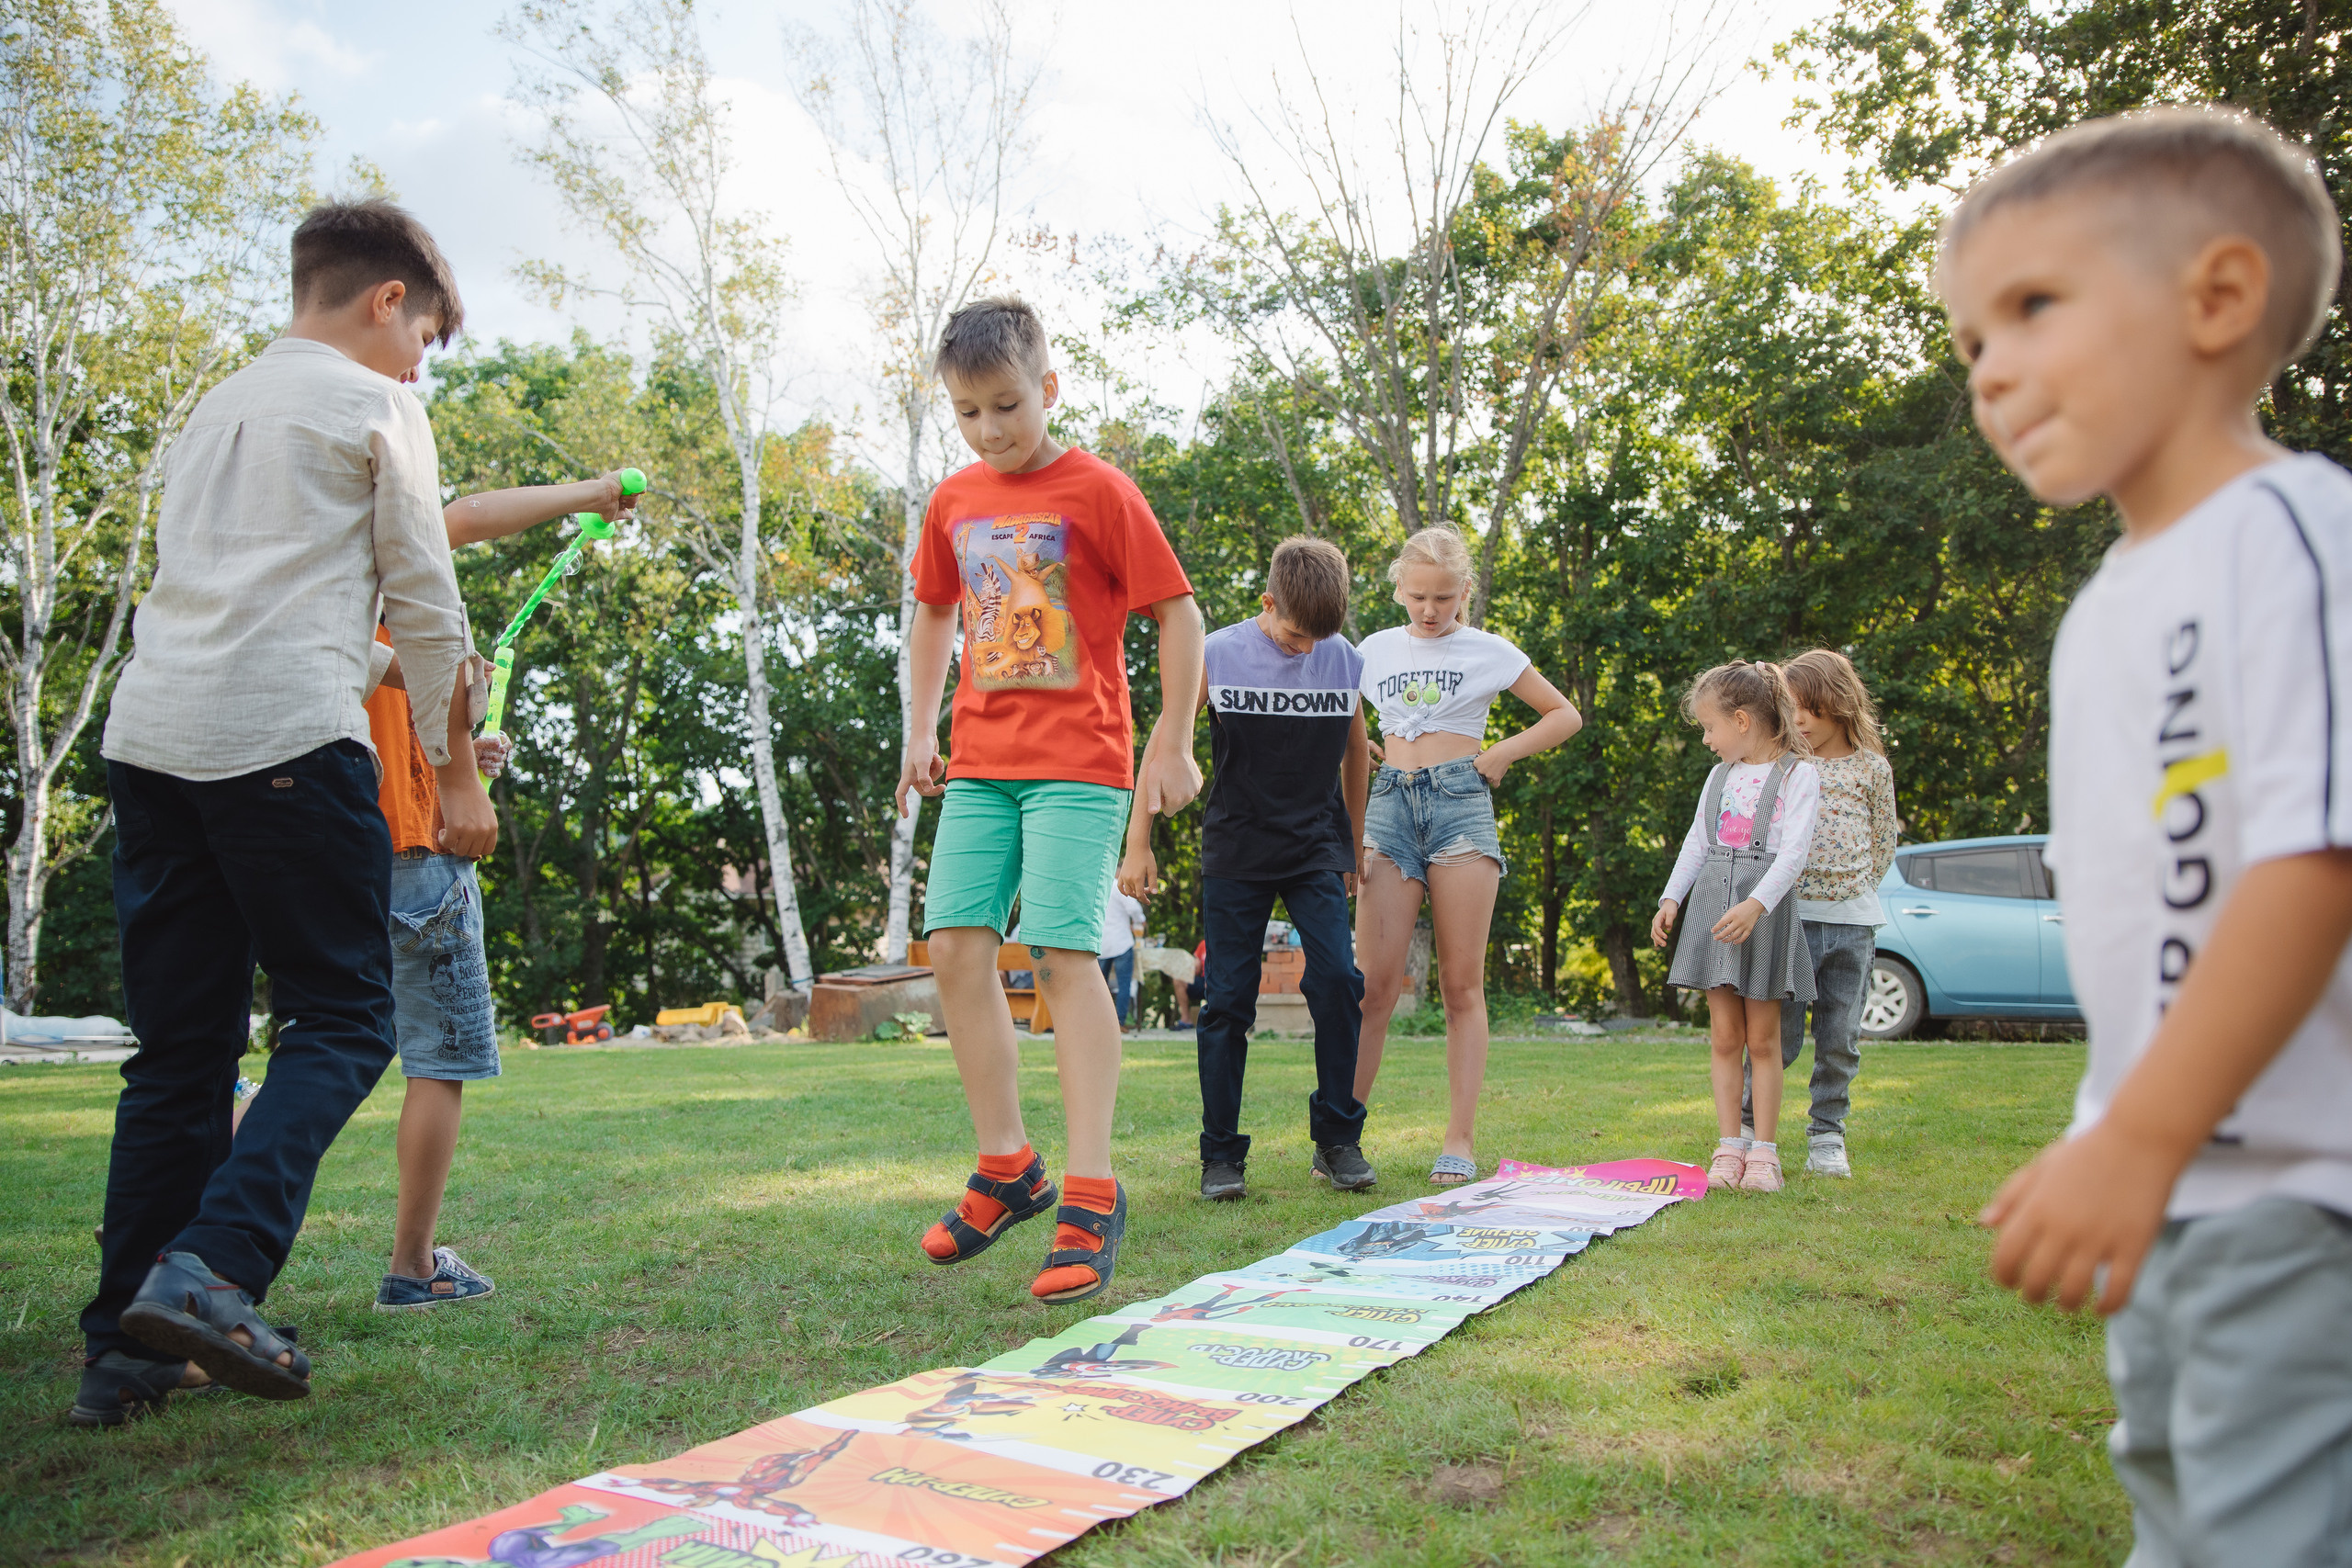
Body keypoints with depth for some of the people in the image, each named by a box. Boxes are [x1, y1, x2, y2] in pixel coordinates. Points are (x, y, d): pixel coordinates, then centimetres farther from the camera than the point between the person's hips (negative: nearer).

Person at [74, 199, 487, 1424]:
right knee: (344, 1018, -1)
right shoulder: (374, 406, 5)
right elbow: (426, 608, 3)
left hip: (148, 734, 7)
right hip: (286, 735, -7)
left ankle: (129, 1347, 9)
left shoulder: (215, 409, 27)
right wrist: (458, 775, 9)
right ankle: (211, 1267, -18)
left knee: (179, 1048, 8)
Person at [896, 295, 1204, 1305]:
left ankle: (1091, 1195, -6)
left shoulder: (1097, 491, -5)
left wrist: (1172, 746, -7)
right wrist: (921, 732, 16)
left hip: (1078, 763, -6)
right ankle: (1005, 1166, 13)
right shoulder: (953, 504, 12)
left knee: (1063, 954, -12)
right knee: (955, 946, -1)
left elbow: (1178, 612, -4)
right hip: (979, 763, 6)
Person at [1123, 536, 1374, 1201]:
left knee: (1338, 978, -12)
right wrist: (1138, 844, 0)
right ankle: (1221, 1154, 9)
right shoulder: (1216, 657, -7)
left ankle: (1337, 1139, 4)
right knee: (1227, 998, -2)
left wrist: (1353, 845, 19)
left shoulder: (1347, 662, -1)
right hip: (1235, 853, -1)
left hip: (1317, 850, 2)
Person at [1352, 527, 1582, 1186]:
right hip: (1389, 805, 2)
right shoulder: (1376, 650, 14)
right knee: (1375, 982, -6)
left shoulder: (1488, 651, 8)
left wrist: (1501, 754, 2)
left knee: (1462, 983, -1)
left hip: (1460, 802, -1)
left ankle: (1460, 1140, 3)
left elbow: (1565, 716, 14)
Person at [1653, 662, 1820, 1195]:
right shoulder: (1719, 775, 14)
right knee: (1724, 1036, 4)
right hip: (1712, 903, 5)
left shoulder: (1798, 775, -5)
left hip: (1766, 909, -5)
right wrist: (1670, 898, 6)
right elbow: (1696, 841, 17)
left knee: (1762, 1038, 1)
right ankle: (1729, 1145, 8)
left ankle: (1764, 1150, 7)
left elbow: (1794, 851, -14)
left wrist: (1755, 904, -26)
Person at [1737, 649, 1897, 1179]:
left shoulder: (1872, 768, 5)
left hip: (1852, 920, 1)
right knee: (1780, 1034, -1)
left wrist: (1853, 890, 4)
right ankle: (1747, 1122, 16)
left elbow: (1883, 842, 11)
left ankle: (1827, 1136, 18)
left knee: (1840, 1037, 6)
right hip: (1792, 916, -1)